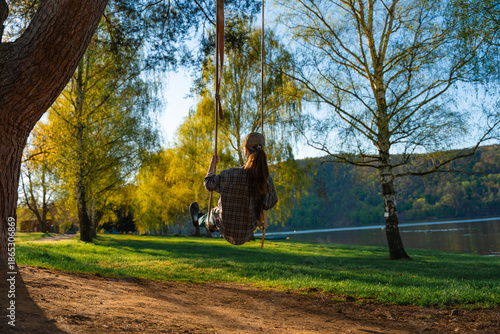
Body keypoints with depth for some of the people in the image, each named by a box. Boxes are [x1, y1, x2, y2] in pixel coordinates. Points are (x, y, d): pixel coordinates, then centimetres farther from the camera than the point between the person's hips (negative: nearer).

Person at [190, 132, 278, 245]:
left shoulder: (231, 174, -26)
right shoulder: (267, 180, -18)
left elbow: (209, 184, -7)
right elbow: (269, 204, -1)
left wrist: (213, 164, 8)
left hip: (227, 231, -3)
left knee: (215, 211, 32)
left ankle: (199, 220, 67)